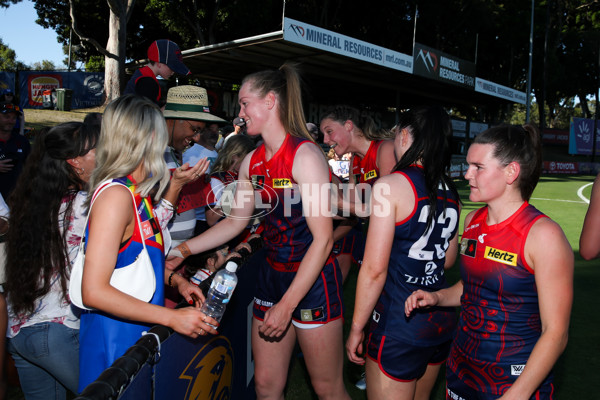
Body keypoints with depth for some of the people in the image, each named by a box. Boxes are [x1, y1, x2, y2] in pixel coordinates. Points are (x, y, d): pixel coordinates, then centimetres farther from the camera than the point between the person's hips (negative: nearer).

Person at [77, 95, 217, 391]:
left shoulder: (136, 192, 6)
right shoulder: (116, 195, -22)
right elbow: (94, 292, -25)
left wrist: (174, 279, 6)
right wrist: (172, 318, -24)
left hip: (138, 332, 9)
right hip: (115, 339, -9)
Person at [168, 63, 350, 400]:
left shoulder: (305, 155, -17)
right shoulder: (252, 163, 6)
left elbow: (323, 239, -20)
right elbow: (236, 221, 16)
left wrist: (287, 304, -18)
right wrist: (184, 250, 8)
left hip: (312, 282, -7)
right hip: (272, 275, 7)